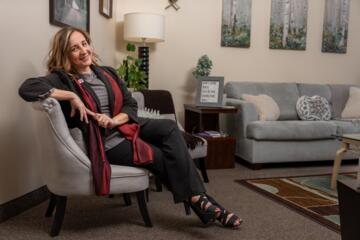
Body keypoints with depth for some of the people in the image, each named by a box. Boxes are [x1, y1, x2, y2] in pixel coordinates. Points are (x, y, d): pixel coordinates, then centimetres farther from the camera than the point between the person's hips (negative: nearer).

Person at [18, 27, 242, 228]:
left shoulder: (107, 73, 7)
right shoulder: (62, 78, -9)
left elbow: (131, 105, 5)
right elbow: (27, 88, -27)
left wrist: (114, 120, -17)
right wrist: (72, 96, -27)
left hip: (124, 126, 6)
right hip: (105, 142, -5)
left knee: (170, 127, -18)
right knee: (165, 157, -16)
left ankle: (196, 197, -14)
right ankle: (199, 199, 0)